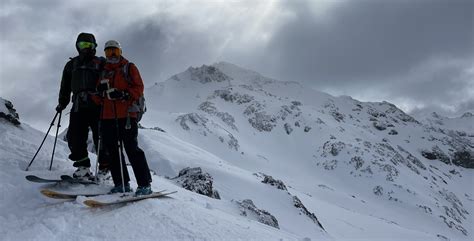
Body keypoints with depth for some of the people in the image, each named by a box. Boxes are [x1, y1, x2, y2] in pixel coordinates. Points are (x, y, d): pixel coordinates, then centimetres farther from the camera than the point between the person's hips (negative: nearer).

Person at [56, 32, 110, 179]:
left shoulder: (101, 63, 12)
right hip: (79, 106, 4)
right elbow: (65, 86, 25)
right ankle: (83, 167, -2)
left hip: (97, 106, -3)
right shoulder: (72, 64, 23)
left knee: (100, 137, -7)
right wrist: (62, 103, 19)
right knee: (74, 137, -7)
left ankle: (105, 167, 3)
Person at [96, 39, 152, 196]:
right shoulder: (103, 72, 23)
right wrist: (101, 91, -4)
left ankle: (144, 184, -7)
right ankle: (122, 184, 12)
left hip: (126, 115, -6)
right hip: (108, 117, 6)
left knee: (132, 149, -10)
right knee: (113, 151, 5)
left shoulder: (129, 68, 9)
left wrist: (125, 95, -18)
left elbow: (139, 88, -1)